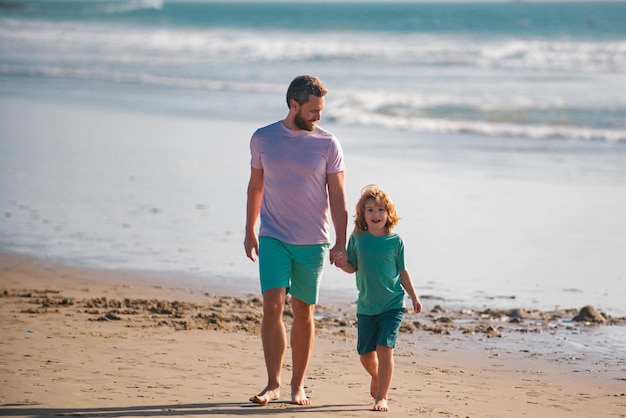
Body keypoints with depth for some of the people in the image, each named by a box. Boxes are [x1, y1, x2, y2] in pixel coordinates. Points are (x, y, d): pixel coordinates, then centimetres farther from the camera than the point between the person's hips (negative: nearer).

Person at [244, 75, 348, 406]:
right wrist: (249, 232, 17)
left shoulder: (328, 144, -1)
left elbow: (337, 196, -1)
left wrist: (340, 243, -8)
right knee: (272, 306, -12)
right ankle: (273, 384, -8)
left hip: (312, 241, 0)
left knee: (303, 312, 6)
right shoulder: (263, 139, 2)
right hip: (273, 238, 0)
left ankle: (298, 386, 16)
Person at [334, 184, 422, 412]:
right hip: (366, 306, 2)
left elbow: (403, 272, 6)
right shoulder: (357, 238, 0)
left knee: (384, 348, -14)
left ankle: (381, 397, -8)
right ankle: (376, 378, 41)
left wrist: (414, 297, 4)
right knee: (365, 354, 8)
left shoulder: (395, 241, -2)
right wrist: (343, 264, -14)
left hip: (392, 305, -2)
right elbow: (354, 267, 7)